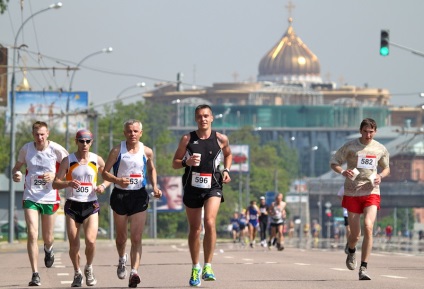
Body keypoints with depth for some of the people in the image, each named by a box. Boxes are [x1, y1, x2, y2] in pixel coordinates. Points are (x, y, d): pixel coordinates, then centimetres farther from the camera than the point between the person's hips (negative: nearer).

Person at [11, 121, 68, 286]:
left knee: (47, 238, 11)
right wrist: (15, 174, -10)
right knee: (32, 234, -14)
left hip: (49, 198, 0)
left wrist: (55, 176, -17)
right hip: (30, 197, 0)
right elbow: (17, 166, 14)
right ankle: (35, 274, -10)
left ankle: (48, 249, 51)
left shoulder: (56, 149, -8)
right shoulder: (26, 149, -1)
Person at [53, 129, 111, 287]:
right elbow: (55, 184, -3)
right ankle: (77, 273, 23)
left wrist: (103, 185, -4)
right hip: (72, 205, 0)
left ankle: (89, 269, 11)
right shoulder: (68, 161, 0)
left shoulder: (97, 160, 3)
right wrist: (69, 183, -23)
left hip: (91, 206, 0)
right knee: (73, 245, -1)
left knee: (90, 241, -17)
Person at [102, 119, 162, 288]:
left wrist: (155, 187, 4)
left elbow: (151, 169, 19)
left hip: (139, 196, 0)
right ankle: (122, 260, 43)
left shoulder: (147, 152, 1)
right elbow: (104, 173, -2)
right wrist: (117, 180, -21)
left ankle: (134, 272, -17)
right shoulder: (117, 151, -5)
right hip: (120, 195, 0)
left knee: (137, 238, -10)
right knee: (121, 236, 13)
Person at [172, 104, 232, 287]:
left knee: (210, 222, -22)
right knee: (194, 229, 9)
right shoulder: (187, 139, 1)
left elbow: (228, 154, 23)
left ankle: (208, 267, -18)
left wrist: (226, 170, 5)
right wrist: (186, 162, -17)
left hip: (213, 187, -1)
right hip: (192, 187, 1)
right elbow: (175, 163, 5)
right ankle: (195, 268, 24)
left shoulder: (221, 139, 1)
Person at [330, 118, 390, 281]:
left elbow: (386, 168, 20)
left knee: (368, 227, -19)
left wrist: (380, 176, -3)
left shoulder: (381, 149, 6)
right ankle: (351, 252, 40)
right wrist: (343, 172, -17)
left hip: (371, 193, 1)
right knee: (355, 233, 1)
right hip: (352, 193, -1)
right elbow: (334, 163, 4)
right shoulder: (350, 146, -2)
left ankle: (363, 268, -14)